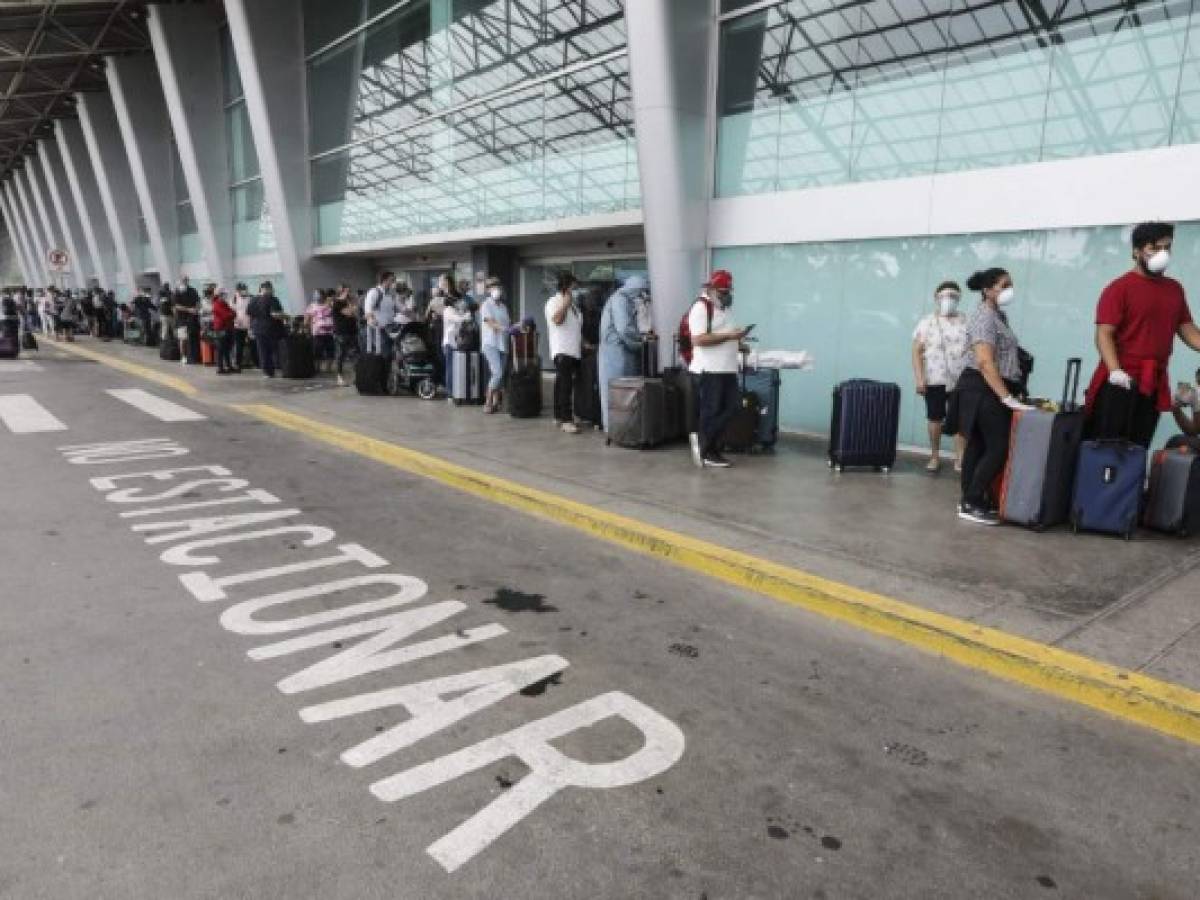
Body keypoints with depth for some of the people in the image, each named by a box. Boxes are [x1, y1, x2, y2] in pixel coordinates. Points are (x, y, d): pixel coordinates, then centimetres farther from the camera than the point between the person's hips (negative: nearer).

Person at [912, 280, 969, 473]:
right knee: (935, 419, 7)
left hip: (961, 380, 1)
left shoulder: (966, 323, 7)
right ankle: (935, 456, 20)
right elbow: (916, 352, -2)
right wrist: (919, 378, -10)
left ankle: (960, 458, 1)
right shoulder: (927, 323, 2)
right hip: (935, 380, -1)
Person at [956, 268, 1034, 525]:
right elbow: (985, 362, -24)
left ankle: (971, 500, 16)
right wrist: (1007, 398, -26)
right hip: (984, 390, -10)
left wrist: (1008, 394, 20)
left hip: (987, 390, 10)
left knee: (978, 445, 11)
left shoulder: (998, 315, 16)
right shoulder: (984, 317, -16)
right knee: (998, 447, -9)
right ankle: (971, 504, -6)